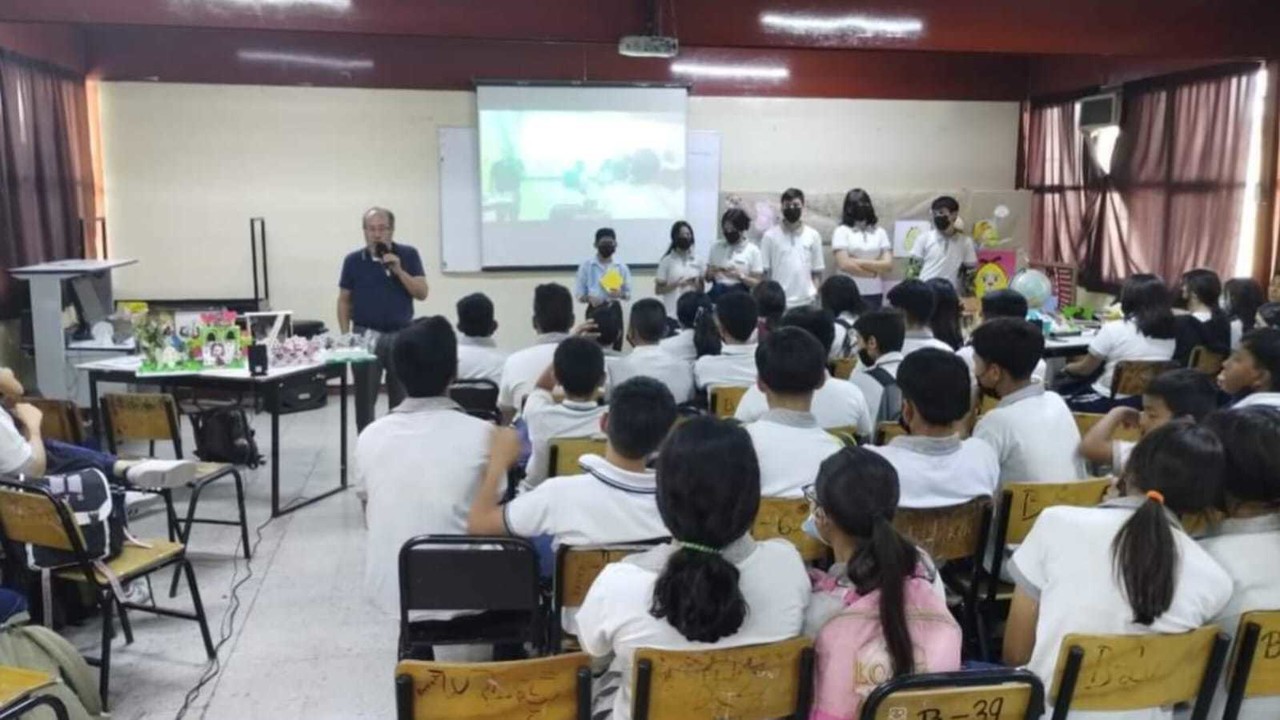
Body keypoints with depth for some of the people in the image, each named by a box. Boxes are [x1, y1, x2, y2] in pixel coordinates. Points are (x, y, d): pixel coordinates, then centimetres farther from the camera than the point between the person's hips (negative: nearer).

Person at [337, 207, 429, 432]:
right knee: (365, 399, 5)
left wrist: (398, 270, -17)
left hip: (402, 335, 0)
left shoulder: (408, 255, 0)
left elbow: (422, 293, -5)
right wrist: (345, 336, -2)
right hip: (365, 335, 0)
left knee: (402, 399, 7)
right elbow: (344, 300, 6)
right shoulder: (353, 260, 1)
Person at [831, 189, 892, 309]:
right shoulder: (842, 231, -1)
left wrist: (859, 262, -9)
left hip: (874, 293, 3)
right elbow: (844, 264, -11)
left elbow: (888, 264, 1)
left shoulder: (880, 232, 9)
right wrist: (874, 271, -5)